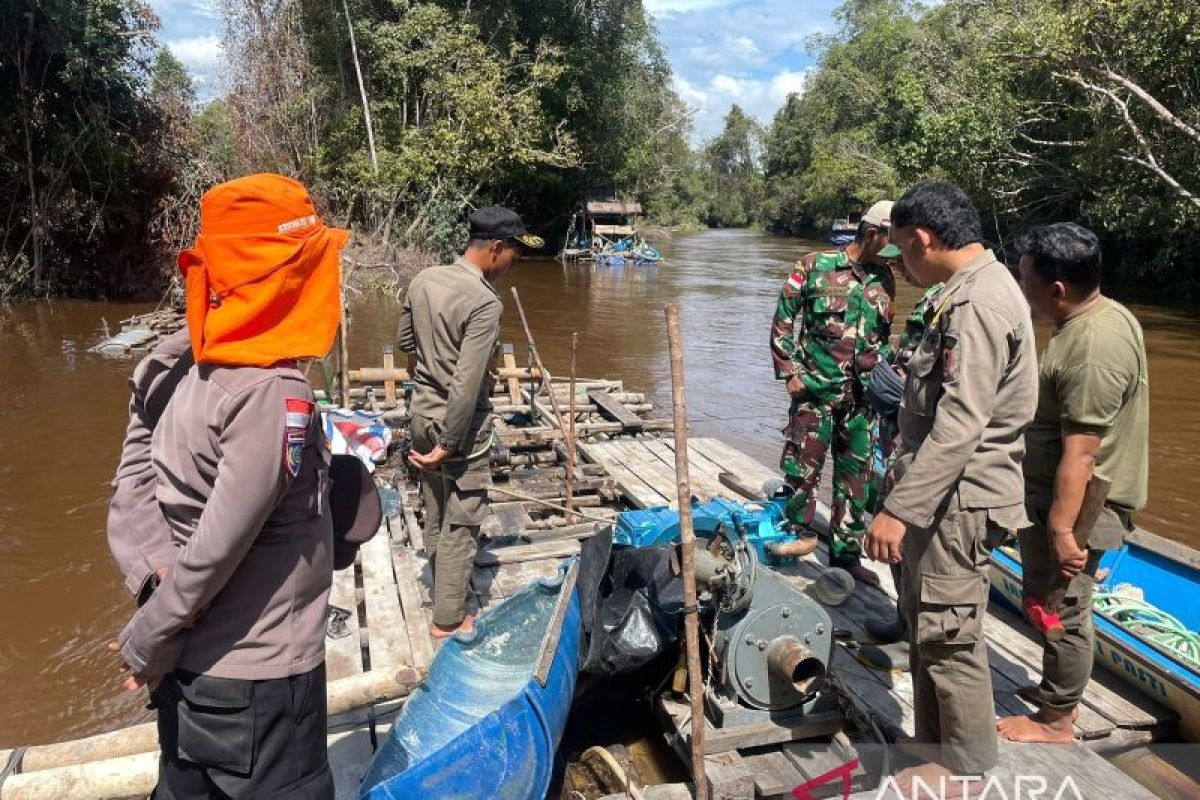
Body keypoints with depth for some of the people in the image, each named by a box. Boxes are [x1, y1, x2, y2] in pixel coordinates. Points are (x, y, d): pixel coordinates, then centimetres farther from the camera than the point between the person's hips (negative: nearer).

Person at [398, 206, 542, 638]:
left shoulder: (422, 279, 0)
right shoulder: (485, 302, -23)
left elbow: (405, 341, 14)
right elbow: (467, 385, -25)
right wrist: (448, 445, -19)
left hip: (422, 409, 8)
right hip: (459, 421, -8)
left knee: (435, 508, 24)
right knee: (461, 522, 6)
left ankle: (439, 584, 43)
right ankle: (448, 619, 17)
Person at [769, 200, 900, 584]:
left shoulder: (884, 279, 9)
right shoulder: (815, 267, -6)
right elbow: (783, 322, -3)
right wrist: (789, 372, -7)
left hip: (861, 394, 5)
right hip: (815, 388, -5)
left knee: (856, 473, 10)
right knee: (804, 464, 0)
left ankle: (846, 552, 23)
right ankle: (799, 532, 22)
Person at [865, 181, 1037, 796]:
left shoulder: (977, 303, -20)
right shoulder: (975, 289, 13)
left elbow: (959, 425, -27)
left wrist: (899, 509, -27)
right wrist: (904, 479, 25)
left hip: (956, 498, -10)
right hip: (943, 491, 10)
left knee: (947, 636, 1)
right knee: (927, 627, 18)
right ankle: (938, 750, 33)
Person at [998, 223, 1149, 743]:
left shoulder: (1093, 345, -26)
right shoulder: (1101, 315, 8)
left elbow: (1081, 452, -28)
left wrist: (1061, 527, -25)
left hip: (1075, 503, -10)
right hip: (1056, 492, 10)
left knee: (1062, 610, 4)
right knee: (1049, 601, 22)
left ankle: (1055, 722, 20)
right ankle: (1061, 693, 39)